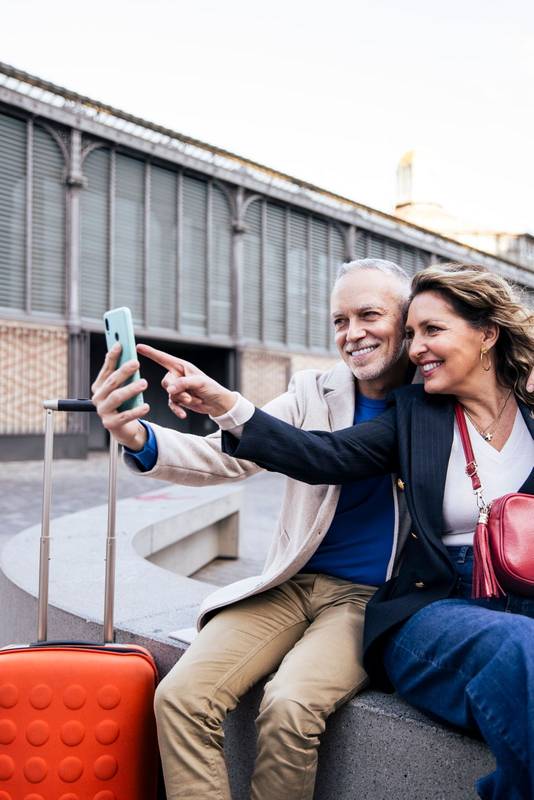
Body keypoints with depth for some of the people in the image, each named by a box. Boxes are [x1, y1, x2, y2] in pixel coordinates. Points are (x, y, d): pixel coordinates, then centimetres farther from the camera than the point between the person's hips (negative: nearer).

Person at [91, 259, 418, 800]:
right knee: (179, 696, -18)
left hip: (369, 596, -2)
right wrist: (139, 438, -26)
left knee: (289, 706, -28)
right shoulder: (315, 393, 4)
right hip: (292, 585, 3)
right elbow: (227, 458, -6)